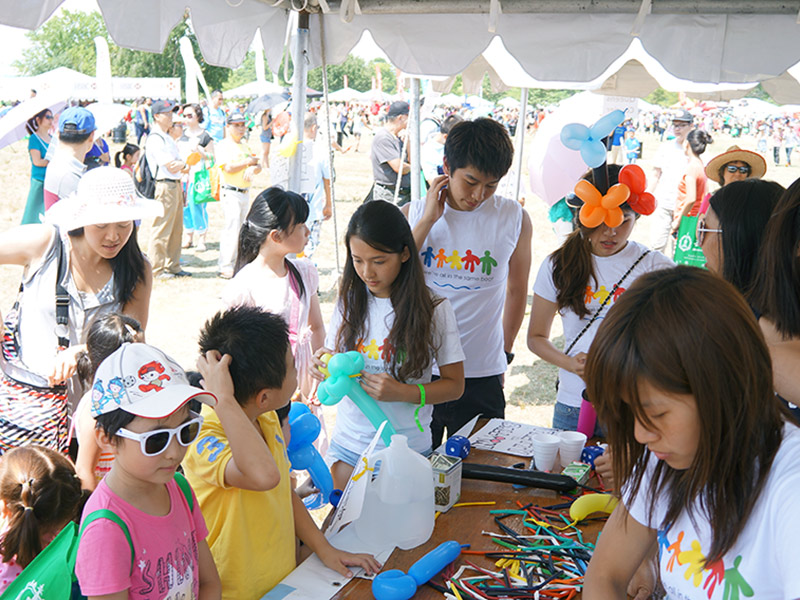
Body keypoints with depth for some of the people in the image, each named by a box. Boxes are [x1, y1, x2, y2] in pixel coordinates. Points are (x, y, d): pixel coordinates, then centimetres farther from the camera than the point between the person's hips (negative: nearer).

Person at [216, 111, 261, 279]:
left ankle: (234, 264, 16)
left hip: (245, 193, 8)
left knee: (240, 229, 9)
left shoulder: (244, 146, 19)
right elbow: (229, 168, -18)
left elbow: (258, 166, 15)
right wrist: (249, 161, -8)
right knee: (231, 228, -12)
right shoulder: (224, 145, -5)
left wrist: (252, 169, -9)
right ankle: (225, 267, -9)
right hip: (230, 192, -8)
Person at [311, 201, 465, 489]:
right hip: (348, 443, 3)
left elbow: (454, 385, -5)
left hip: (406, 448, -3)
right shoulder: (350, 301, -1)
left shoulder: (433, 309, -11)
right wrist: (325, 365, -13)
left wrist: (403, 392, -21)